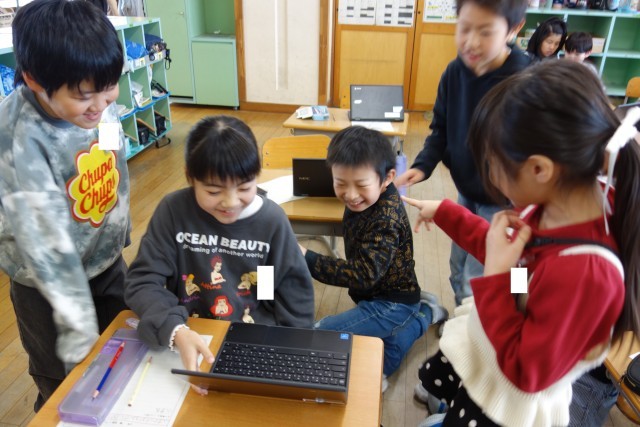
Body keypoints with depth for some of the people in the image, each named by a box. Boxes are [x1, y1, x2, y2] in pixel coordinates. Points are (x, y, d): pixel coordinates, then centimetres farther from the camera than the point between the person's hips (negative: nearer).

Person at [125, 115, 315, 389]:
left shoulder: (272, 219, -9)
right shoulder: (174, 210, -10)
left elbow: (293, 289, 0)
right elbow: (142, 281, -12)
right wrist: (175, 331, -29)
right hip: (188, 338, 0)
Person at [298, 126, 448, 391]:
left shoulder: (386, 218, -32)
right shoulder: (377, 201, -6)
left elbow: (364, 274, -40)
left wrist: (308, 259, -44)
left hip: (391, 304, -9)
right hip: (377, 295, 9)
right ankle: (424, 314, 37)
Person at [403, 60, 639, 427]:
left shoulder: (585, 272, -39)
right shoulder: (557, 200, -16)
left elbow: (527, 373, -29)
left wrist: (496, 276, -33)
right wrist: (443, 213, 8)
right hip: (479, 352, 7)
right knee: (434, 382, 32)